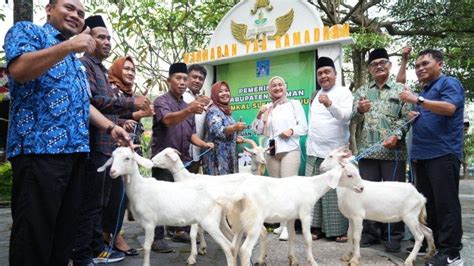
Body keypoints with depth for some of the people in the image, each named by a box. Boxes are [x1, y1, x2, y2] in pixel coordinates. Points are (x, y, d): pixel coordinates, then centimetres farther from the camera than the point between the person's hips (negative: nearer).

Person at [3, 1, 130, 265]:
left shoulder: (76, 62, 28)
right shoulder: (27, 31, 5)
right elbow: (18, 69, -14)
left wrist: (111, 127, 12)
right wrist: (68, 46, -19)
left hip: (76, 150, 8)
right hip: (39, 147, -8)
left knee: (66, 229, 10)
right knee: (35, 232, -6)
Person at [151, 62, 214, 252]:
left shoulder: (187, 106, 17)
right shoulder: (161, 101, -7)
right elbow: (168, 120, -29)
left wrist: (203, 144, -4)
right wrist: (189, 110, -46)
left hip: (183, 159, 7)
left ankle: (179, 231, 23)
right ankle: (156, 238, 1)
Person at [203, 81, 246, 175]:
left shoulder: (226, 111, 15)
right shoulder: (213, 111, -11)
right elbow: (218, 131, -27)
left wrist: (236, 138, 8)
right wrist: (235, 127, -42)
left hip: (229, 156, 8)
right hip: (218, 157, -8)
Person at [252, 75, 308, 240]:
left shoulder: (294, 104, 7)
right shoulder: (267, 108, 15)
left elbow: (304, 127, 3)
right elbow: (258, 130, 13)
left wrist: (292, 130, -15)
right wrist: (259, 115, -2)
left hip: (290, 149, -4)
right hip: (271, 151, 4)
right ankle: (282, 223, 15)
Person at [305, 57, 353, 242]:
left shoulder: (343, 92, -3)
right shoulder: (316, 95, 18)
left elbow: (346, 116, -19)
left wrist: (330, 104, -35)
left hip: (335, 152, -6)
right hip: (315, 152, 6)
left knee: (335, 192, -3)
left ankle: (339, 230, 7)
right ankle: (317, 227, 13)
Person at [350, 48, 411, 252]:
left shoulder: (400, 90, 9)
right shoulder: (361, 91, 16)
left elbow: (406, 117, 2)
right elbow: (354, 120, 8)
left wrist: (396, 135, -14)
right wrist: (359, 110, -14)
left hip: (393, 151, -2)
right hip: (367, 150, 2)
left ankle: (395, 236, 13)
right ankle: (370, 232, 18)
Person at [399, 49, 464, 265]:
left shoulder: (449, 83, -2)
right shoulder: (425, 91, 22)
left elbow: (449, 108, -21)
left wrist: (417, 100, -23)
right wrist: (415, 117, 10)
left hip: (443, 154, -8)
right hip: (421, 155, 9)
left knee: (445, 204, -6)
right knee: (426, 202, 10)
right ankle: (431, 243, 18)